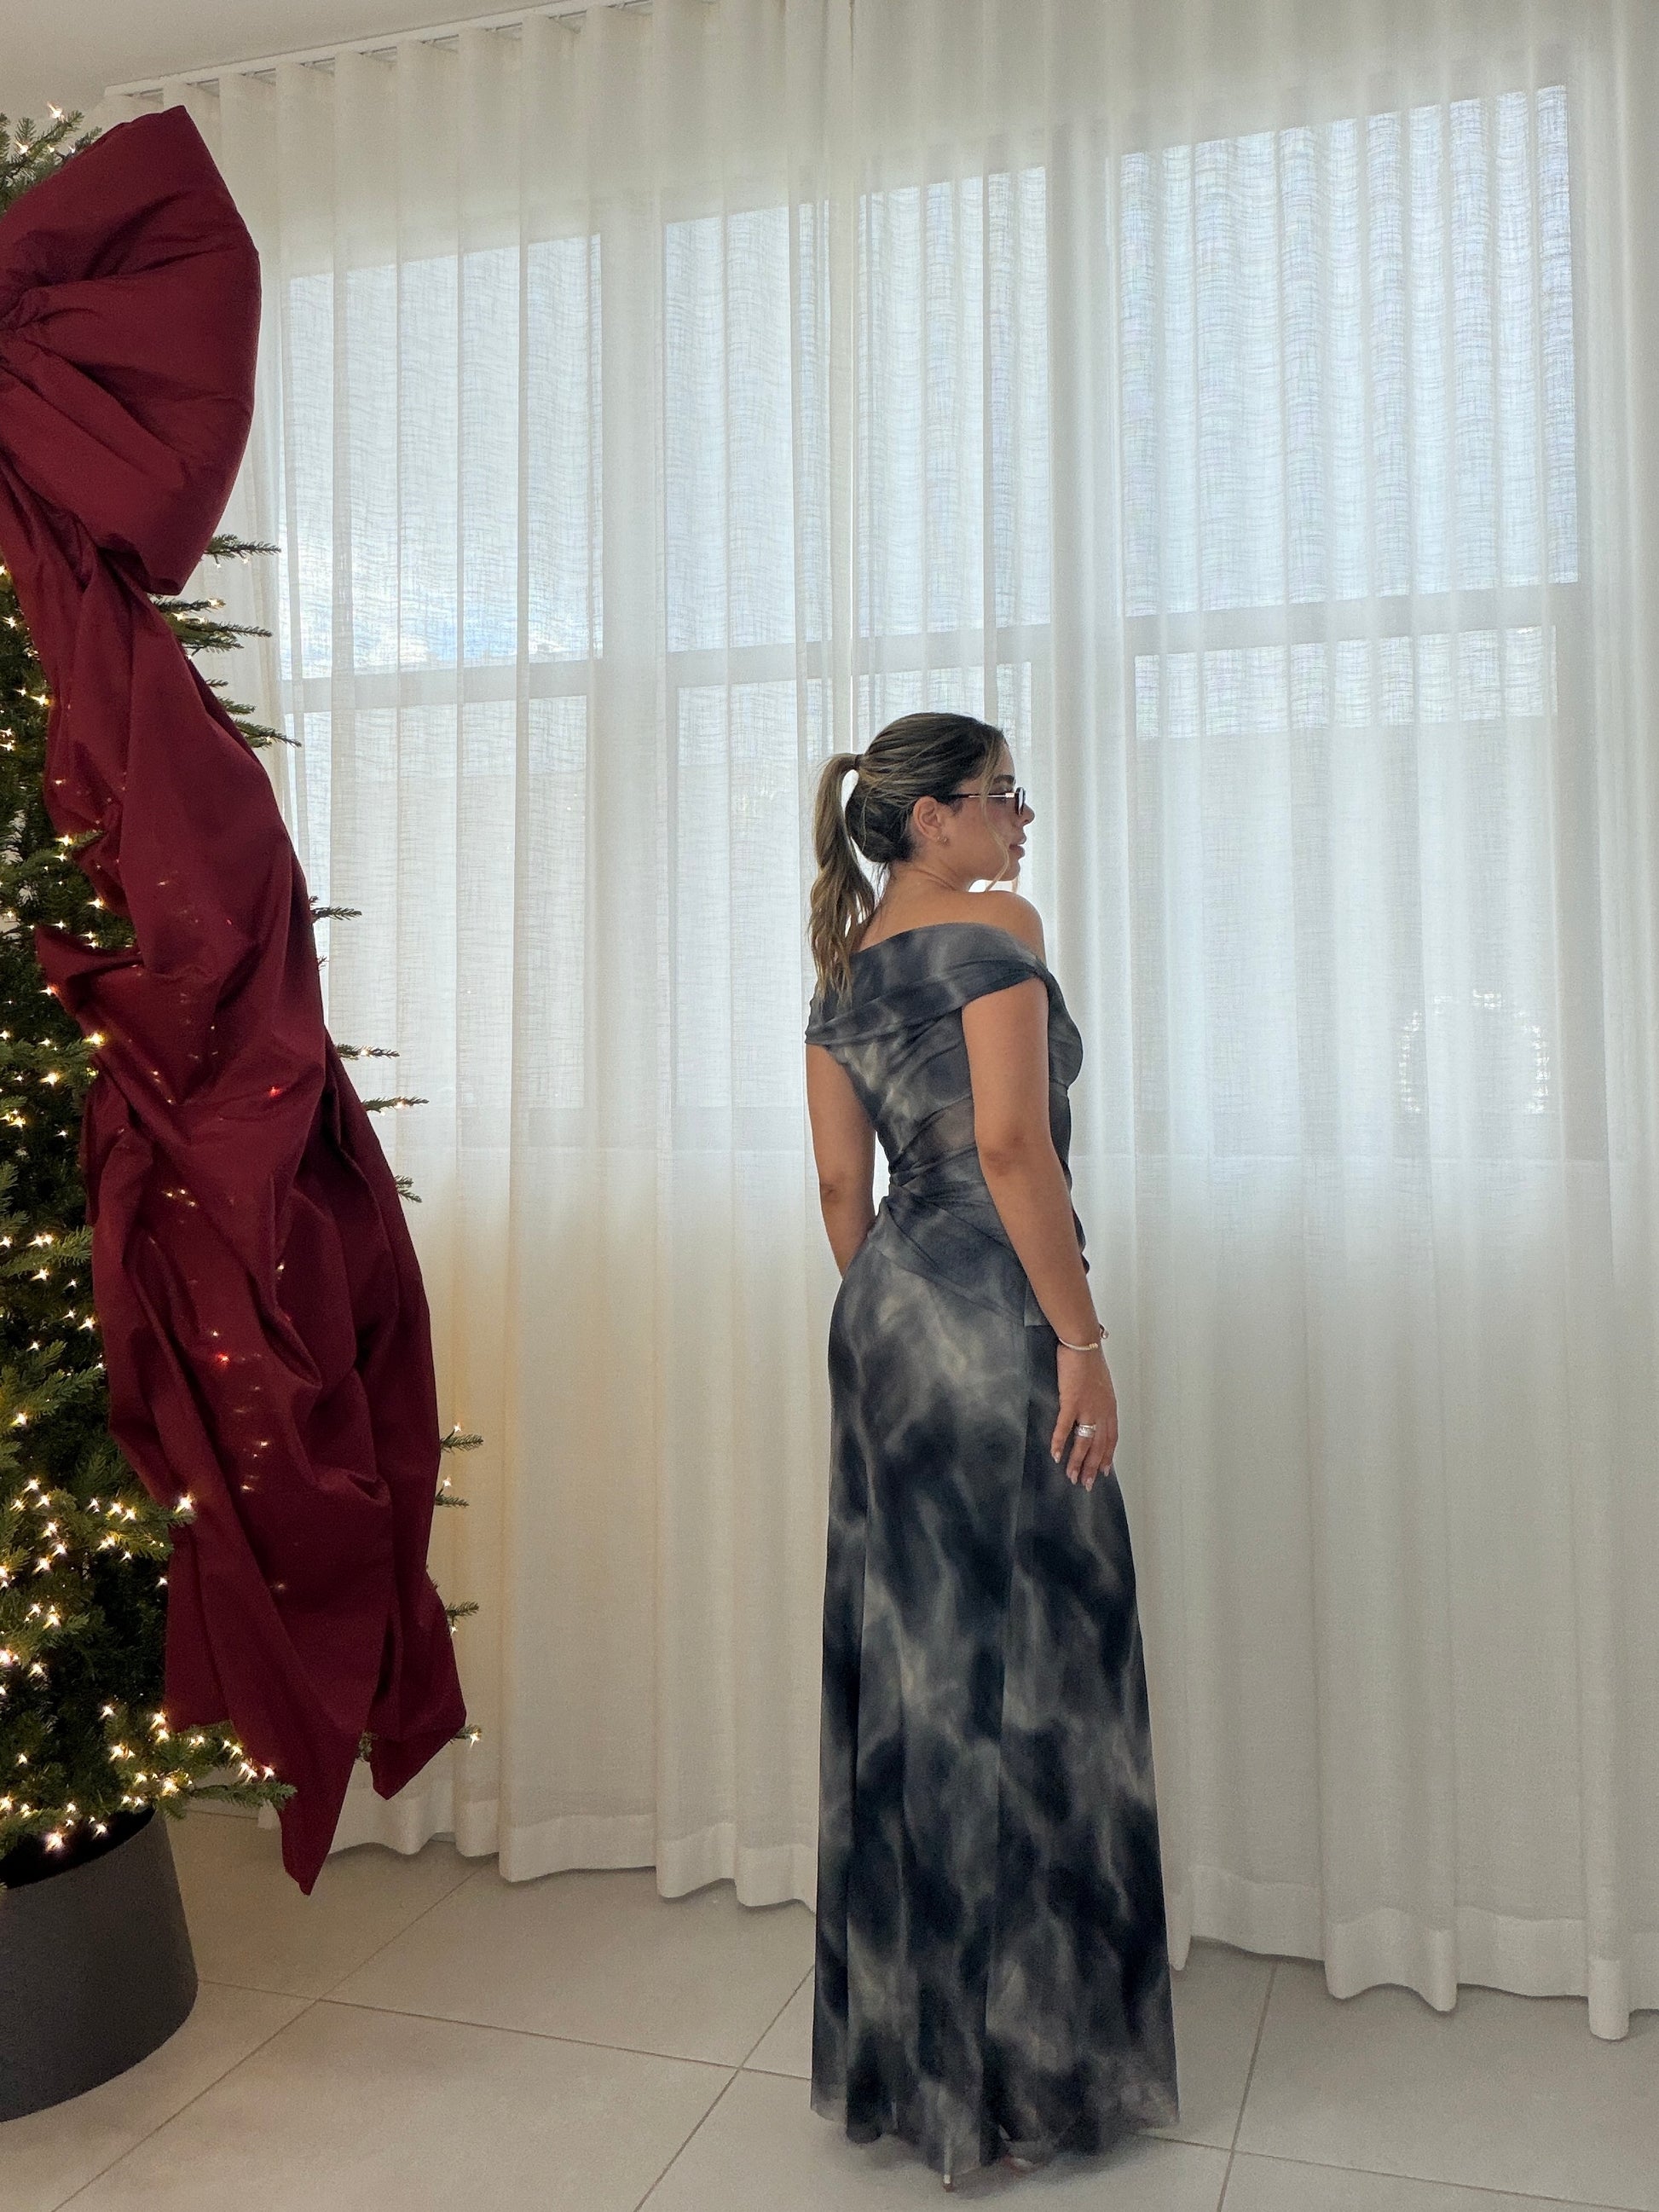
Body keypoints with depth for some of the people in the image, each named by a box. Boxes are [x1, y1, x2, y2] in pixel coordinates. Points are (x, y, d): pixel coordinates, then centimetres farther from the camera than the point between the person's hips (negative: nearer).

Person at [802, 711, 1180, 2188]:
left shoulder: (842, 971, 14)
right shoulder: (994, 928, -9)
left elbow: (843, 1183, 13)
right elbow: (1012, 1144, -18)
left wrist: (891, 1316, 20)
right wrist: (1082, 1337, -16)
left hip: (885, 1308, 8)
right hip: (993, 1308, -8)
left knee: (903, 1653, 14)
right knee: (1027, 1657, 2)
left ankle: (902, 2046, 29)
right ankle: (1025, 2060, 15)